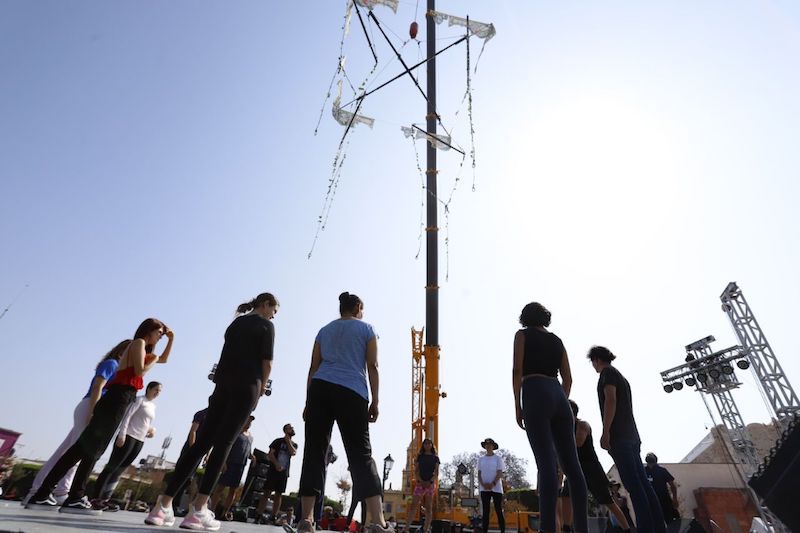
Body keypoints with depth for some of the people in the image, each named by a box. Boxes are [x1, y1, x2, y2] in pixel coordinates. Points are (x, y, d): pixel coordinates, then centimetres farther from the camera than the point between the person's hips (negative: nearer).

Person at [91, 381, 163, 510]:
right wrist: (122, 434, -19)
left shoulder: (153, 406, 19)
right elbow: (127, 416, -11)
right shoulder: (139, 400, -2)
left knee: (119, 470, 7)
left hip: (140, 441, 7)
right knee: (112, 466, -6)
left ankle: (105, 498, 9)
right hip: (128, 436, -7)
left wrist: (151, 430, 4)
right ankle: (96, 498, -2)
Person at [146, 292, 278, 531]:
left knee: (201, 443, 4)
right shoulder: (266, 325, 2)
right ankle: (198, 510, -12)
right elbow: (266, 361, -5)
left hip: (223, 385, 6)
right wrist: (262, 386, 9)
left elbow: (228, 357, 17)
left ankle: (163, 505, 1)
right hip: (247, 387, -6)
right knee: (222, 445, -8)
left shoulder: (236, 323, 22)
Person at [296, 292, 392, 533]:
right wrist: (375, 401, 4)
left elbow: (313, 369, 17)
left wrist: (309, 402, 18)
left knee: (314, 452, 5)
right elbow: (372, 366, 4)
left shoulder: (324, 330, 22)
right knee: (361, 454, -3)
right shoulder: (366, 328, 12)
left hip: (320, 389, 3)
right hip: (352, 393, -3)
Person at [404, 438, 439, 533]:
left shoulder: (435, 457, 9)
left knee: (428, 507, 0)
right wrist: (420, 480, -11)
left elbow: (436, 472, 3)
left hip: (431, 483, 0)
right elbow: (416, 470, 6)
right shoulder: (420, 456, 11)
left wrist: (430, 481, -13)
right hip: (420, 483, 0)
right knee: (413, 505, -8)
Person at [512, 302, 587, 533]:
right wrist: (561, 403, 20)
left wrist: (517, 405, -1)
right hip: (558, 396, 5)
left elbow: (518, 370, -2)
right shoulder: (557, 340, 23)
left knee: (547, 463, -15)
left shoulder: (522, 334, 8)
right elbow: (568, 378, 17)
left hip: (535, 395, -5)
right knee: (571, 464, 3)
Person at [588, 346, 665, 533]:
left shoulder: (607, 372, -1)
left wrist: (605, 431, -18)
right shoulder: (621, 376, 26)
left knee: (633, 484, -12)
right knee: (642, 483, 4)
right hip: (631, 436, 9)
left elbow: (611, 400, -14)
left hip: (619, 436, -9)